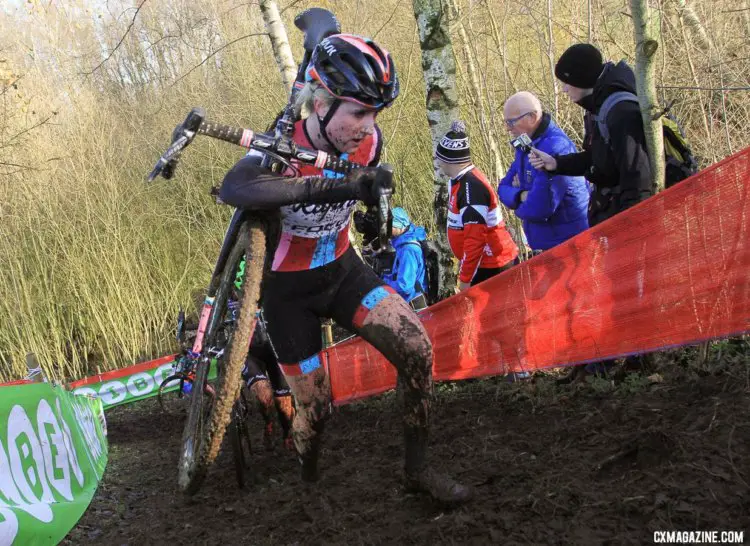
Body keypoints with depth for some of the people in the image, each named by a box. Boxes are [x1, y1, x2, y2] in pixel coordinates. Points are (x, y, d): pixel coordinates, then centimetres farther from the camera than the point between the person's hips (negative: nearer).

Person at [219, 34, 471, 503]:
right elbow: (234, 188, -52)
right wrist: (333, 186, -59)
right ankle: (306, 482, 34)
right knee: (315, 407, 1)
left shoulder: (369, 142, -13)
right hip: (288, 287, -4)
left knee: (416, 346, -18)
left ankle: (418, 468, -1)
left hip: (343, 270, 4)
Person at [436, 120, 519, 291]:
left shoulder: (471, 187, -21)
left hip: (493, 268, -10)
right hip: (483, 264, 10)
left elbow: (475, 239, -24)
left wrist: (465, 278, -19)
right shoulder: (462, 181, 11)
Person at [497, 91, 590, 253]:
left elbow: (539, 208, -28)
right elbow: (504, 188, 10)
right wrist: (521, 196, -13)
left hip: (568, 244, -9)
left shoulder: (555, 147, -23)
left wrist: (519, 206, -5)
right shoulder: (525, 147, 9)